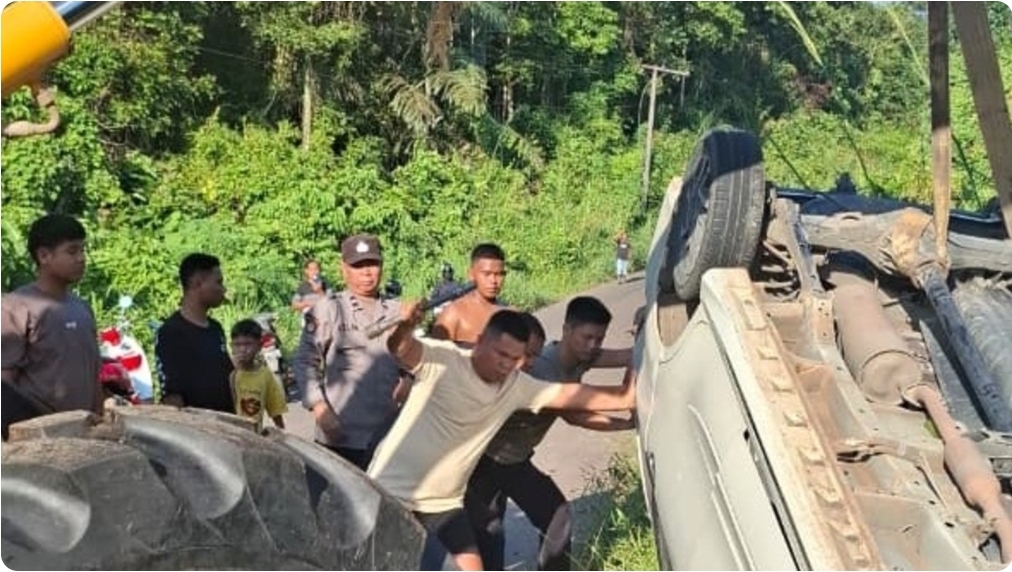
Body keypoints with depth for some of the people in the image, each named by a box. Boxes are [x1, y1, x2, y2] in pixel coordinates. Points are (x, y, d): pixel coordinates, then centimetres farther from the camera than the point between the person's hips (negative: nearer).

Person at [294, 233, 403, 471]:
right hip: (341, 437, -4)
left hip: (389, 437, 4)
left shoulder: (397, 311, 9)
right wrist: (320, 410, -12)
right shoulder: (327, 310, -3)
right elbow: (305, 362, -4)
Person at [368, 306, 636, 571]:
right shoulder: (441, 361, -21)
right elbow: (401, 349, -38)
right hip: (391, 489, -5)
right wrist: (404, 326, -61)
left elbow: (570, 394, -1)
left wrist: (622, 397, -7)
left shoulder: (516, 385, -3)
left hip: (444, 501, 5)